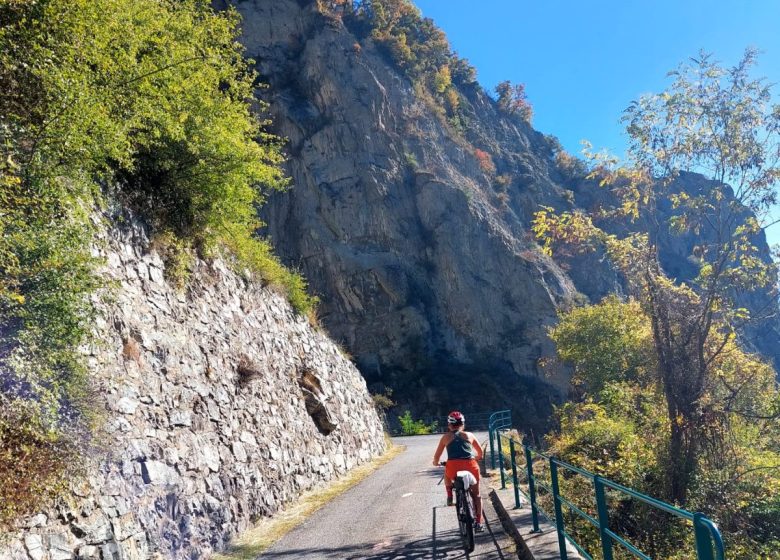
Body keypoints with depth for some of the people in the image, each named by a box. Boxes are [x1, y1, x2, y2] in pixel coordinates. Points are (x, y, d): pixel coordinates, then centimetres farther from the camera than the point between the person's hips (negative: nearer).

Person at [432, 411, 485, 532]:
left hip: (453, 467, -1)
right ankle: (478, 522, 16)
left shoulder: (446, 437, 17)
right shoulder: (469, 435, 19)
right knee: (476, 494, 21)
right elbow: (480, 452, 28)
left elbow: (436, 456, 17)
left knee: (447, 473, 37)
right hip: (470, 466, 1)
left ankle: (449, 496, 23)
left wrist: (436, 463, 38)